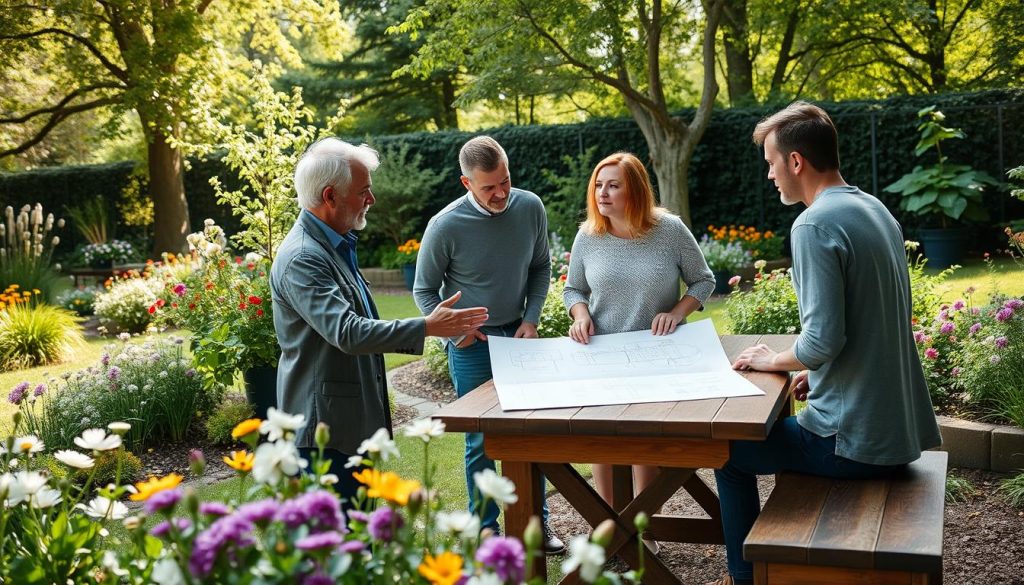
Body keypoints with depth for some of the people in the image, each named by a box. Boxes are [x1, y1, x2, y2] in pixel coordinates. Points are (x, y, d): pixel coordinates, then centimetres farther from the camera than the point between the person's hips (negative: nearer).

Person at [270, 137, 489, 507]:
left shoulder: (337, 244, 12)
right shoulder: (301, 258, -20)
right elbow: (347, 333, -29)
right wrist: (427, 327, -27)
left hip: (354, 418, 10)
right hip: (324, 425, -10)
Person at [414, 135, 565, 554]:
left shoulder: (530, 208, -8)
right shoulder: (446, 226, -17)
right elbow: (424, 291, -4)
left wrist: (531, 320, -3)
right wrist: (454, 331, -14)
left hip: (518, 335, 3)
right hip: (471, 343, -3)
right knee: (481, 441, 5)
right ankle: (486, 530, 21)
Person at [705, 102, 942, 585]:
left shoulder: (814, 224, -19)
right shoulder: (875, 210, 9)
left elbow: (822, 340, -25)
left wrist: (774, 361, -6)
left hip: (855, 442, -9)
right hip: (900, 428, 9)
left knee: (729, 451, 12)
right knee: (782, 427, 32)